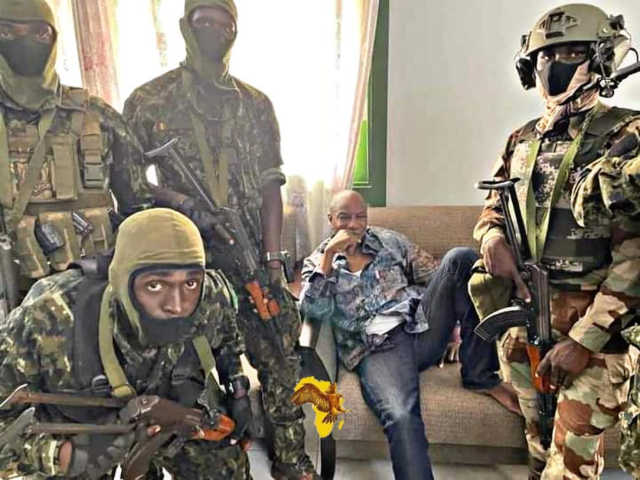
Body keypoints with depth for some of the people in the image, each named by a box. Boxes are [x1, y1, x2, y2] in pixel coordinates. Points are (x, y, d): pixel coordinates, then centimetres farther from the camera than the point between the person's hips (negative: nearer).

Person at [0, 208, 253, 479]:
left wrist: (238, 390, -7)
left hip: (177, 406, 2)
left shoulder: (211, 300, -31)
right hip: (78, 423, -1)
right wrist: (62, 454, -40)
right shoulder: (48, 322, -39)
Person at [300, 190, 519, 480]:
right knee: (401, 418, -36)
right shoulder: (317, 263, 13)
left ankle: (479, 377, -12)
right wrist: (329, 255, -8)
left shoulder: (389, 240, 20)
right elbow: (314, 311, -5)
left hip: (422, 326, 4)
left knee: (460, 258, -18)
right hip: (378, 348, -4)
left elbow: (433, 275, 16)